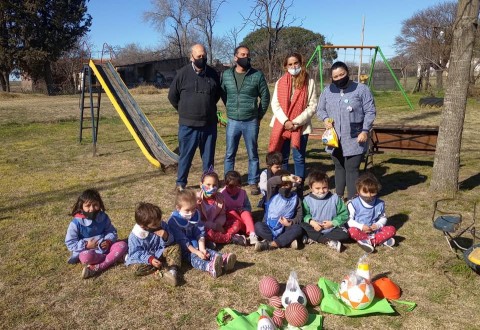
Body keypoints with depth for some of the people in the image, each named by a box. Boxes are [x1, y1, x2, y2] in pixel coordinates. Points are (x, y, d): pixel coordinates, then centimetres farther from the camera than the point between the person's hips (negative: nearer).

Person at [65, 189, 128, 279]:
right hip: (87, 250, -4)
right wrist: (86, 245, -21)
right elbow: (70, 244, -9)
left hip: (104, 248, 4)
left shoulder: (103, 217, -2)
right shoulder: (76, 223, -13)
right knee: (86, 257, -40)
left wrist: (108, 241, -13)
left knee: (122, 245, -21)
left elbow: (112, 231, 8)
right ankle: (114, 257, -19)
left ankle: (97, 268, -29)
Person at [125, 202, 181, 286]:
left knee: (176, 247, -13)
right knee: (137, 268, -31)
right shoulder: (135, 236, -22)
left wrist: (166, 237, -26)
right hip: (145, 258, -3)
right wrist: (150, 259, -34)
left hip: (160, 253, 4)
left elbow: (170, 241, -1)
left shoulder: (162, 225, -10)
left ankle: (172, 270, -30)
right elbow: (135, 253, -20)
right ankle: (166, 268, -24)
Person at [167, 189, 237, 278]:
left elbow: (200, 234, 3)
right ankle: (210, 267, -64)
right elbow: (182, 241, -19)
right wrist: (196, 252, -23)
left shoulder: (195, 215, 3)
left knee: (208, 251, -19)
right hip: (183, 249, -7)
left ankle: (224, 259, -48)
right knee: (193, 257, -33)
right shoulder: (174, 221, -17)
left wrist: (202, 248, -13)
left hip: (196, 246, 7)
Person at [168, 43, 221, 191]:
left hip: (209, 124, 3)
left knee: (208, 156, 11)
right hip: (188, 124, -2)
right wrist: (184, 111, 11)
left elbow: (217, 95, 20)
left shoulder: (213, 74, 3)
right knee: (185, 155, 5)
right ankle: (180, 183, 20)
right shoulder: (182, 73, -5)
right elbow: (172, 96, 5)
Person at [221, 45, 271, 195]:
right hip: (232, 122, 2)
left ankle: (253, 183, 17)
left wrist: (259, 115, 6)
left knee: (252, 155, 6)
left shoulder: (257, 75, -3)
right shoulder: (226, 75, 2)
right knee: (229, 154, 8)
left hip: (251, 122, -2)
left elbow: (265, 96, 4)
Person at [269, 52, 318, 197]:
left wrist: (296, 121, -14)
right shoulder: (280, 82, 6)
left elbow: (312, 106, -4)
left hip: (301, 126, -2)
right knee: (282, 158, 8)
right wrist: (285, 121, -13)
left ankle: (299, 190, 14)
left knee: (299, 158, 5)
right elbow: (275, 104, 1)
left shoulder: (309, 82, 0)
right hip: (282, 126, 2)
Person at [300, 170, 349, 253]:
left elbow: (344, 214, -2)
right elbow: (304, 215, -2)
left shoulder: (335, 198, -4)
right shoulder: (307, 200, -4)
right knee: (301, 226, -27)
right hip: (315, 229, 0)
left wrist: (332, 223, -14)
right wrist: (311, 222, -22)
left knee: (344, 234, -27)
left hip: (332, 229, 0)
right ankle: (329, 242, -27)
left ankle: (312, 239, -24)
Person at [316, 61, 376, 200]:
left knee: (352, 169, -3)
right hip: (335, 139, 4)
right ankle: (339, 196, 29)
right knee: (339, 167, 16)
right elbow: (320, 109, 15)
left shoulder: (361, 89, -5)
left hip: (354, 139, -4)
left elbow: (370, 112, -4)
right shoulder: (328, 90, 7)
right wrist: (325, 118, -7)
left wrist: (365, 130, -14)